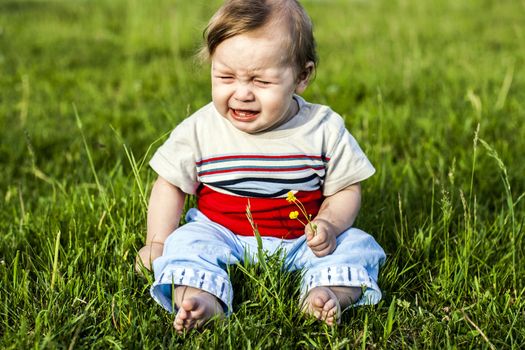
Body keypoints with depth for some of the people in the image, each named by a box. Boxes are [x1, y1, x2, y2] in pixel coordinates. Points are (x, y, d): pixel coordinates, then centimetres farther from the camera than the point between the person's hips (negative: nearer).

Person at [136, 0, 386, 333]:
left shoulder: (324, 129, -11)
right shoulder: (199, 130, -9)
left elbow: (345, 189, -1)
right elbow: (171, 185, 2)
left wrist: (330, 223, -21)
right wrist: (157, 243, -5)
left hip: (299, 243, 1)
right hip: (222, 236, 0)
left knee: (356, 244, -17)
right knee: (186, 241, -25)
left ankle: (328, 293, -40)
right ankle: (203, 299, -47)